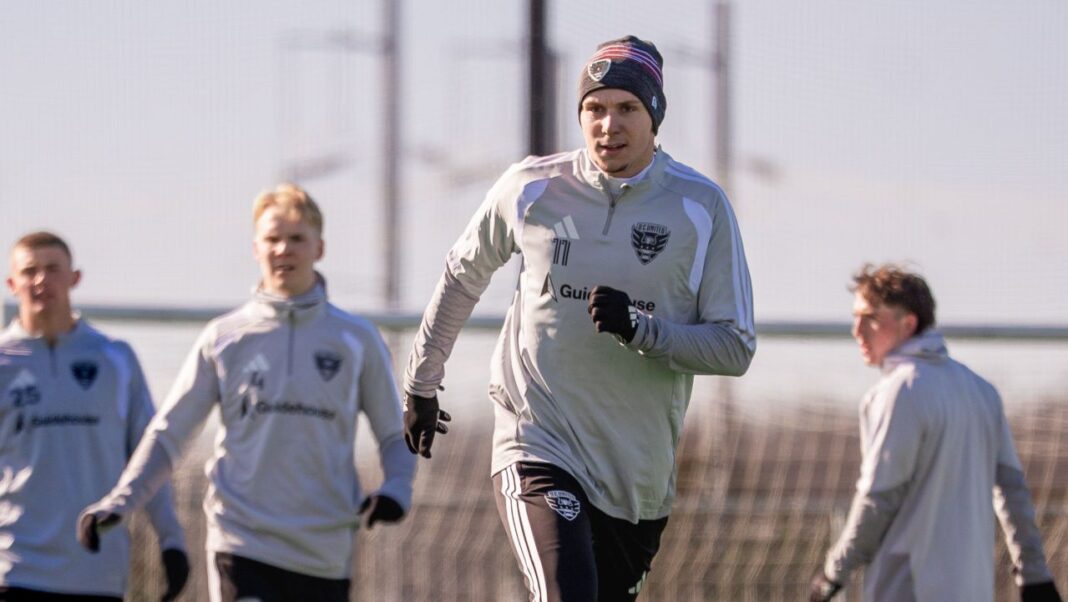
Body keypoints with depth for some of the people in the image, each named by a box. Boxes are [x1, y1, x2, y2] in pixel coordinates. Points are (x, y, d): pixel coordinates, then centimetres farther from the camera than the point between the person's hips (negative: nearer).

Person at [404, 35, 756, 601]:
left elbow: (735, 348, -4)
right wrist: (421, 383, 26)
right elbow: (463, 275, 18)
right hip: (538, 444, -2)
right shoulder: (530, 188, -1)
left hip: (639, 477, 2)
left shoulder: (701, 208, -2)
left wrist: (641, 329, -20)